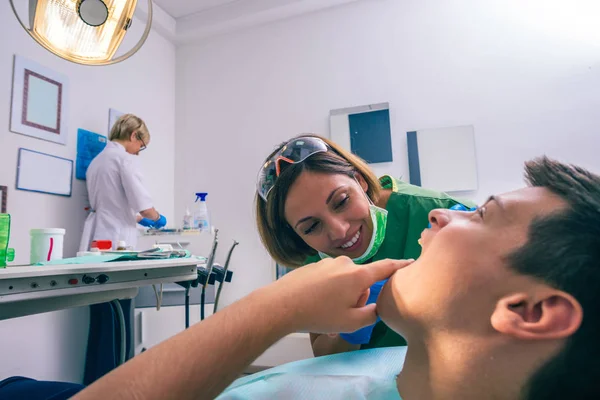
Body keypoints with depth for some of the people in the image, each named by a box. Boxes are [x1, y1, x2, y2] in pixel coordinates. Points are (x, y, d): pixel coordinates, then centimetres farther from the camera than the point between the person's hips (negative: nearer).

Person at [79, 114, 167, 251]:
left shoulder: (96, 161, 17)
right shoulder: (126, 159, -9)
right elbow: (145, 207, -15)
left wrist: (139, 219, 32)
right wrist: (158, 218, 5)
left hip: (96, 238, 8)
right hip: (117, 240, -8)